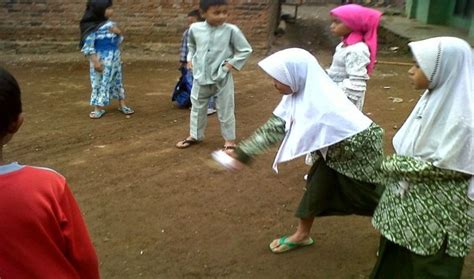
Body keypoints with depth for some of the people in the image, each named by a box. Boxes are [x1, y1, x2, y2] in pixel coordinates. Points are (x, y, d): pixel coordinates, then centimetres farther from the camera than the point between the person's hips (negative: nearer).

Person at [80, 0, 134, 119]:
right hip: (101, 60, -6)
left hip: (114, 58, 6)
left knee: (117, 80, 14)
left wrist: (119, 33, -9)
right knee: (100, 82, 4)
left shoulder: (111, 24, 3)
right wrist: (95, 61, -20)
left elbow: (119, 42, 12)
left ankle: (122, 105, 27)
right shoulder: (92, 27, -16)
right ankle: (99, 108, 16)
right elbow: (88, 46, -17)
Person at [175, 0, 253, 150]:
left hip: (222, 78, -3)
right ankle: (194, 135, 37)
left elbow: (246, 50, -5)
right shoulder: (195, 28, -5)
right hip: (200, 77, 4)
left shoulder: (231, 30, -15)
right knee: (197, 108, 18)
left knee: (225, 111, 7)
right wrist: (190, 59, 7)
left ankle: (230, 140, 23)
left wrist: (231, 63, -12)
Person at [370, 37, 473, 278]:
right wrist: (396, 164, -3)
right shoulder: (433, 98, 1)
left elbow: (444, 166, -24)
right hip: (409, 201, 8)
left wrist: (393, 165, -16)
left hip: (436, 212, -8)